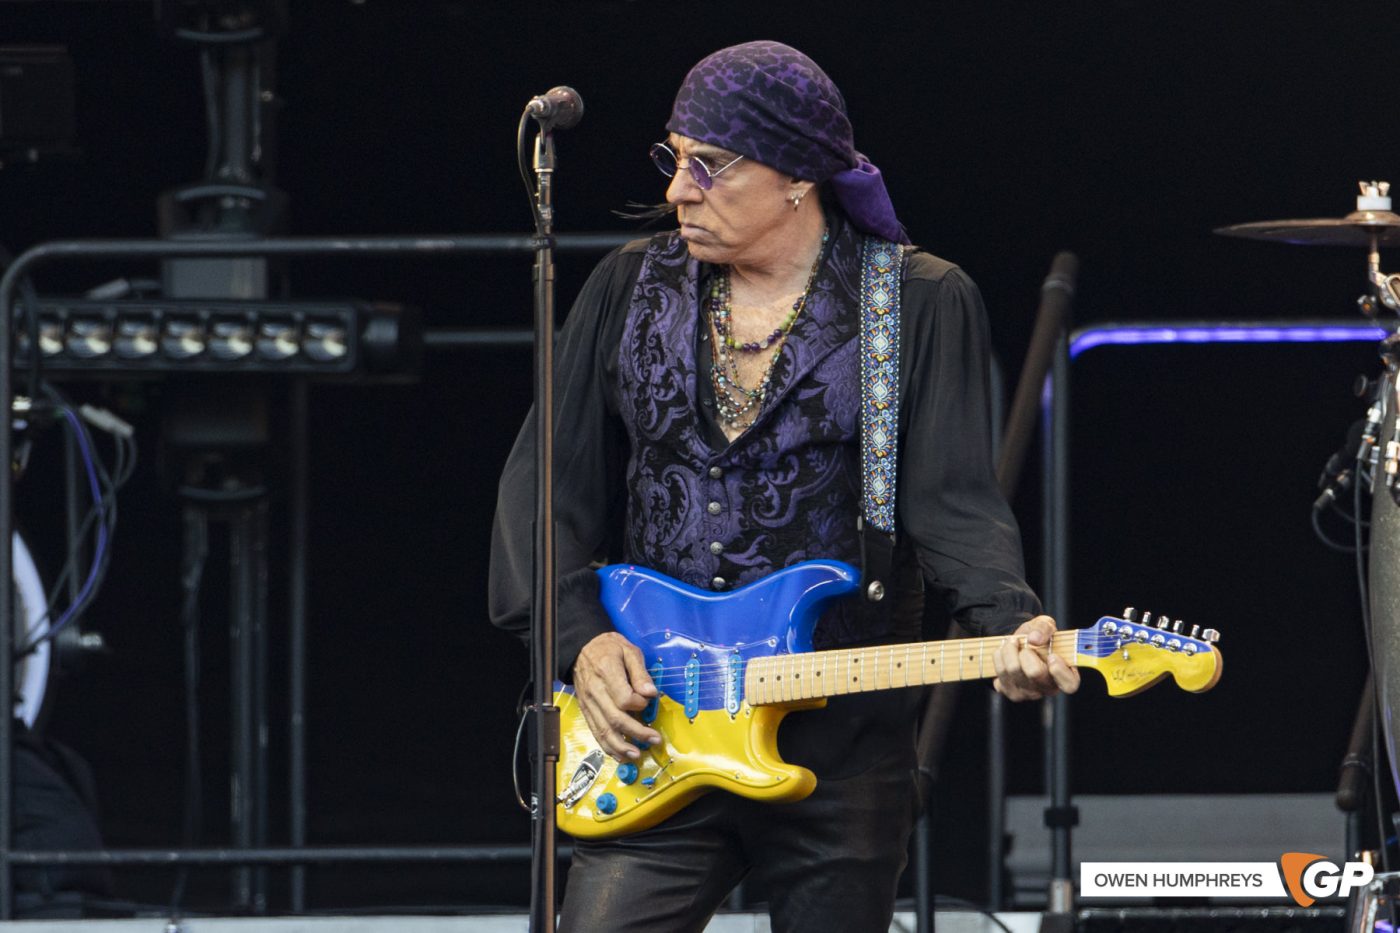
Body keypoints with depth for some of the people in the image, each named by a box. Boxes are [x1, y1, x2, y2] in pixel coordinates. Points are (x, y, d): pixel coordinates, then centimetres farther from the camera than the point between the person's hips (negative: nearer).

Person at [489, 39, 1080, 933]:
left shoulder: (922, 304, 0)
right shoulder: (632, 287, 9)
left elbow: (951, 498, -8)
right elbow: (549, 481, 9)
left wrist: (1011, 623, -26)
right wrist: (583, 633, -6)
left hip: (841, 744, -2)